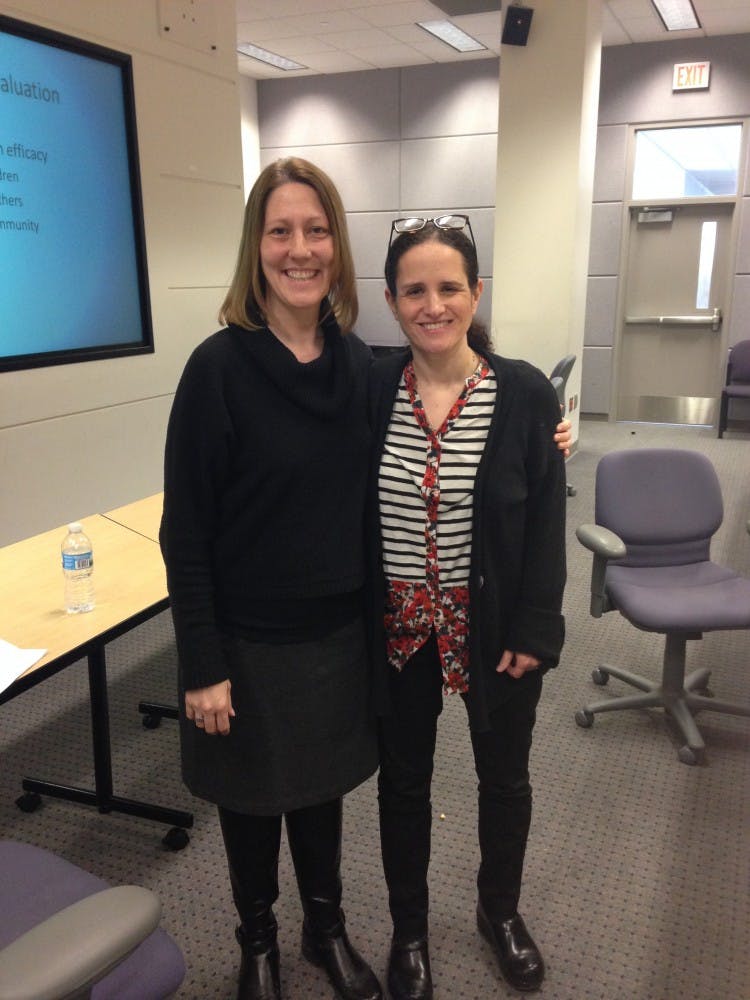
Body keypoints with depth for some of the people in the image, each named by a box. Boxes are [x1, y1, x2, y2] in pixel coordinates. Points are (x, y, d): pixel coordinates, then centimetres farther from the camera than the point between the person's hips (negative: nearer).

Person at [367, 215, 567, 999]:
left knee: (503, 776, 20)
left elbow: (546, 523, -7)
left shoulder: (525, 393, -11)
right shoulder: (367, 391, -6)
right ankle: (408, 930, 43)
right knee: (402, 780, 17)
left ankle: (500, 911, 49)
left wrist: (534, 630, -10)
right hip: (397, 627, 1)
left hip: (494, 626, 0)